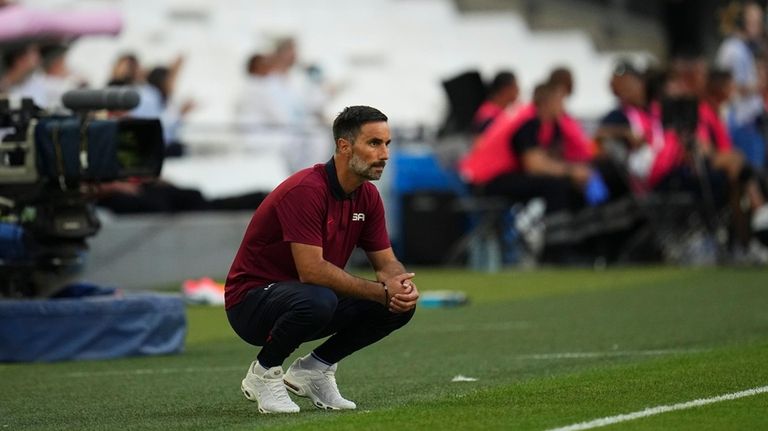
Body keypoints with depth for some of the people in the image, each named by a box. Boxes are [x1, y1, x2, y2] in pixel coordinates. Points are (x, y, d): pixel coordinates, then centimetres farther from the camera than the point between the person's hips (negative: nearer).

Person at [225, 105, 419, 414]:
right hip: (251, 302, -8)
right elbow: (311, 270, -31)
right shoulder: (306, 191, -25)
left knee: (400, 306, -8)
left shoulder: (367, 196, 1)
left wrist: (401, 285, -19)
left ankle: (314, 368, 7)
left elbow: (386, 262, 6)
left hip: (313, 300, 8)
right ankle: (263, 374, -11)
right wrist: (381, 291, -28)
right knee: (318, 300, -39)